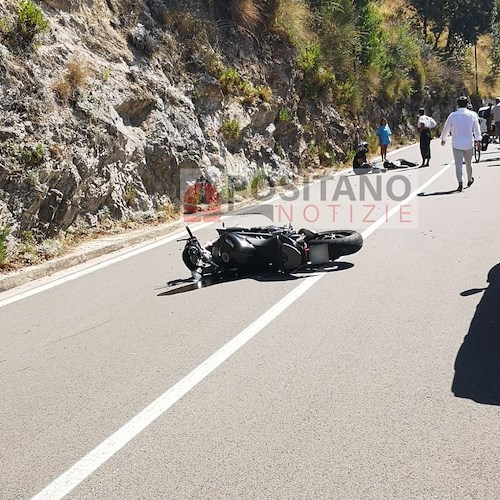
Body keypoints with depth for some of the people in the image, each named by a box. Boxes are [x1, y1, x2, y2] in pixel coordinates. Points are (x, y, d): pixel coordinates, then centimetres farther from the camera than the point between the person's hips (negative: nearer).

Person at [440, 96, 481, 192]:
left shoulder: (452, 115, -4)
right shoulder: (472, 115, -3)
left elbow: (446, 128, 6)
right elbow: (477, 129, -2)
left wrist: (443, 139, 20)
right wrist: (478, 139, 4)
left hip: (457, 144, -1)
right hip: (469, 144, 1)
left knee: (458, 164, -1)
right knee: (468, 163, 17)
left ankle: (460, 183, -15)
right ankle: (469, 180, 34)